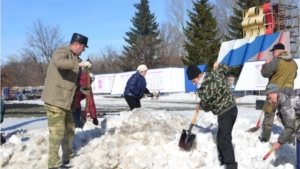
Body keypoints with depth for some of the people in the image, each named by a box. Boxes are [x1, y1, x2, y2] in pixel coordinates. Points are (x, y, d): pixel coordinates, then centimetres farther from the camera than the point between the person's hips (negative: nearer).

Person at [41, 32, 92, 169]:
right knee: (57, 132, -8)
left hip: (66, 101, 9)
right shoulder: (62, 52, -10)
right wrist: (79, 63, -32)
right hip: (55, 99, -9)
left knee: (69, 130, 17)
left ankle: (67, 156, 33)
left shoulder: (74, 58, 18)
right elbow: (60, 62, -35)